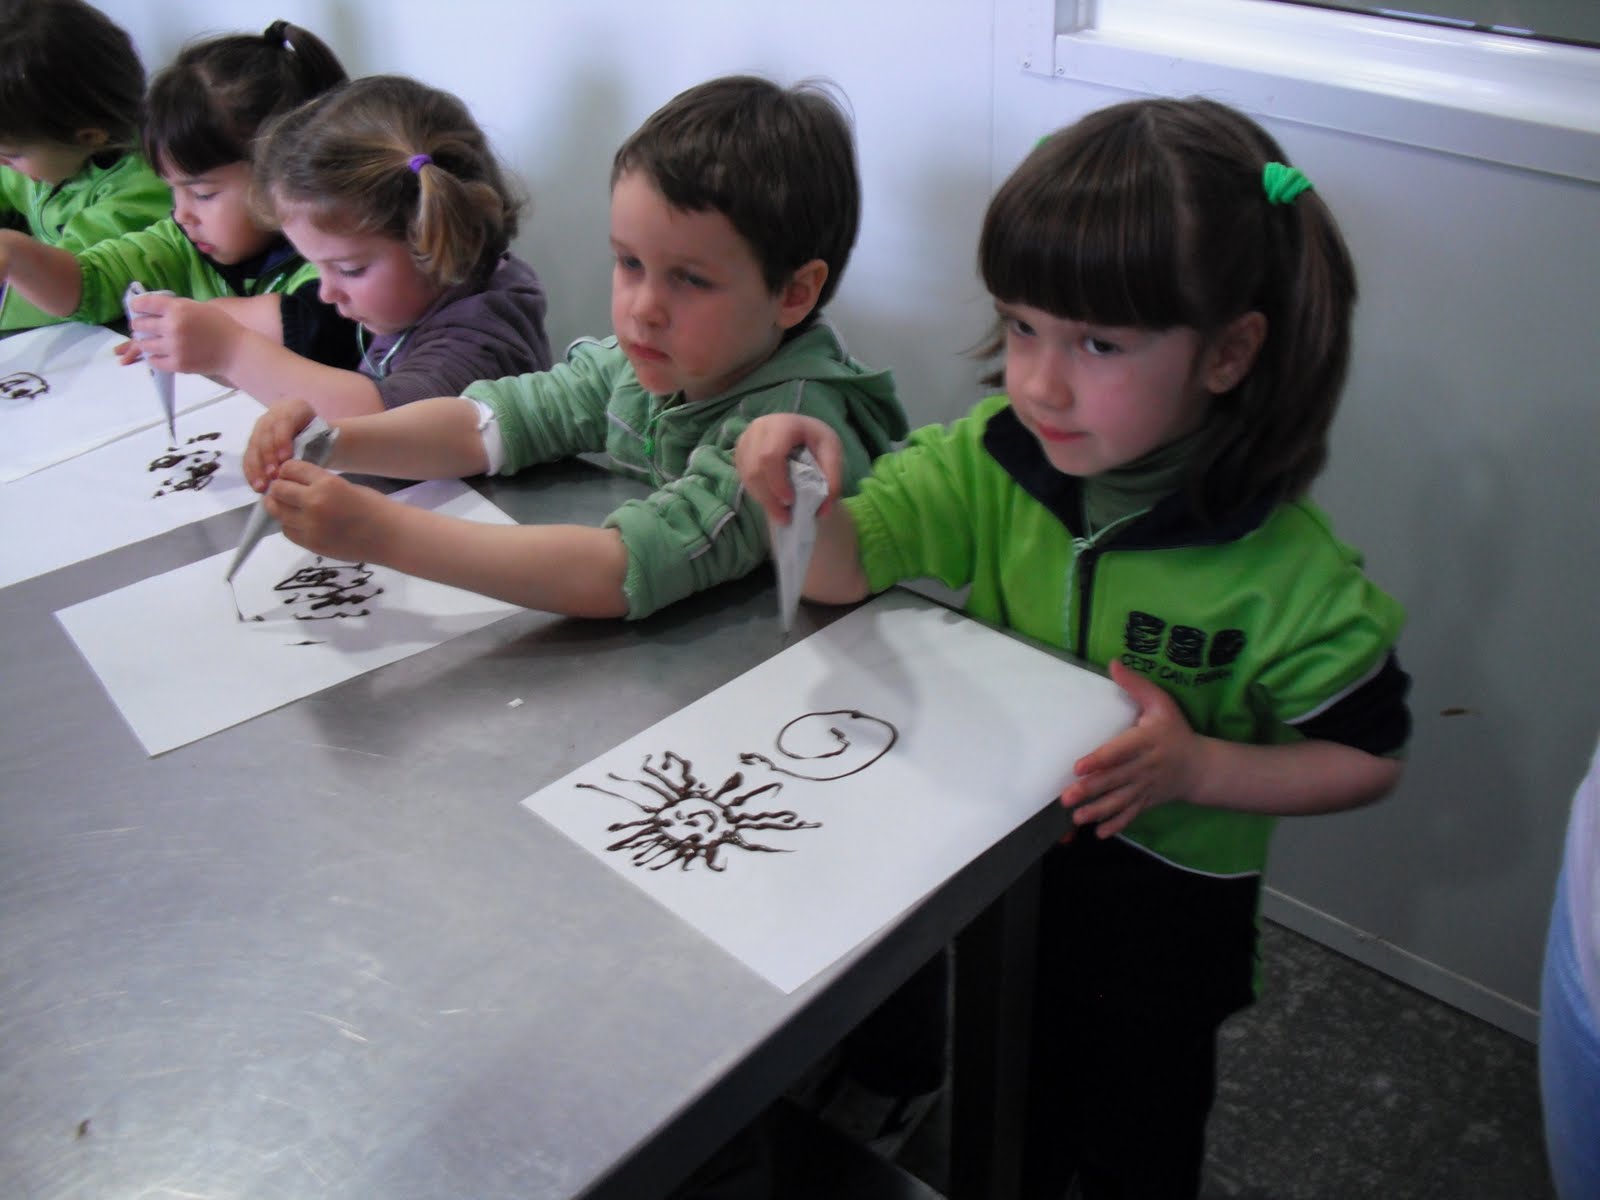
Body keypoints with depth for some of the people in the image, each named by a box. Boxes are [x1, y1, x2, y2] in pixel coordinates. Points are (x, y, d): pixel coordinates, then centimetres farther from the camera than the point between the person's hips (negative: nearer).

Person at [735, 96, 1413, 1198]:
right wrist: (802, 499, -37)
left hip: (1160, 908, -3)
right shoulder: (995, 460, -15)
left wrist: (1197, 768, -28)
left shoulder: (1284, 569, -25)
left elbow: (1368, 757, -13)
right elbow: (840, 571, -15)